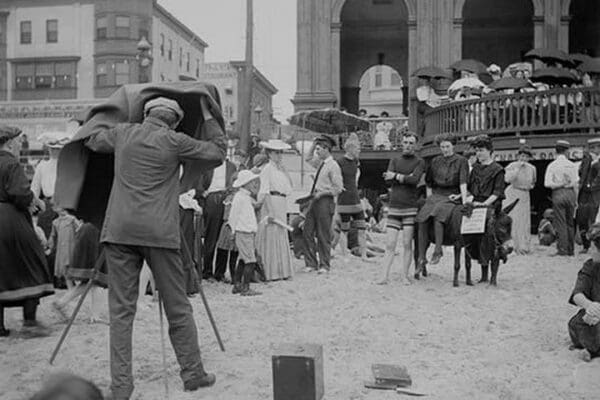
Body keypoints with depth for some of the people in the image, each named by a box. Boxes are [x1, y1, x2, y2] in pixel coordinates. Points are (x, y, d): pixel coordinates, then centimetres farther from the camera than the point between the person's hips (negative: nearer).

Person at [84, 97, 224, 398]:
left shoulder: (123, 133, 11)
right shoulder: (174, 141, 1)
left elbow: (91, 141, 30)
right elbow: (218, 153, 9)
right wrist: (208, 117, 19)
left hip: (119, 230, 3)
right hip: (160, 233, -2)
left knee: (121, 309, 5)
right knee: (177, 308, 8)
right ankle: (193, 374, 18)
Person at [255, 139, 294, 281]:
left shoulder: (282, 169, 17)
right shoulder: (267, 169, -8)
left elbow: (288, 189, 18)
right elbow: (264, 192, -15)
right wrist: (270, 211, -20)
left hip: (282, 205, 8)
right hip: (270, 204, -8)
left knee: (282, 236, 11)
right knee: (270, 237, -4)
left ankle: (281, 270, 19)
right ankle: (270, 272, 1)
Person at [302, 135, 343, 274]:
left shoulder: (333, 166, -9)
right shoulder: (321, 165, 15)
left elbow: (338, 188, -12)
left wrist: (322, 193, -15)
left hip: (325, 201, -8)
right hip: (314, 201, 8)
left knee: (323, 235, -2)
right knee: (308, 232, 5)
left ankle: (324, 265, 9)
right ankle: (311, 263, 12)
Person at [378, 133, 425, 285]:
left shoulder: (419, 162, 7)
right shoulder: (394, 161, 17)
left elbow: (414, 180, -11)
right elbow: (388, 179, 0)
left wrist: (396, 176, -5)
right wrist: (405, 177, -7)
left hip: (410, 206, -2)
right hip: (394, 206, 2)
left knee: (407, 244, -3)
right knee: (390, 244, -2)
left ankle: (405, 275, 5)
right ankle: (385, 276, -2)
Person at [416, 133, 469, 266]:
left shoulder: (461, 161, 4)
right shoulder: (435, 161, 14)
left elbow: (463, 183, -6)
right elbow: (429, 183, 22)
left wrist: (464, 200, -15)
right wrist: (429, 199, 13)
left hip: (452, 197, -4)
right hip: (435, 195, 4)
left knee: (437, 216, -34)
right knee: (422, 220, -20)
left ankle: (438, 250, -25)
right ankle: (421, 257, -15)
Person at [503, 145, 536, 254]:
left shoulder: (532, 168, 8)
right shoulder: (512, 166, -7)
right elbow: (507, 179, -24)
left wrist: (530, 186, 8)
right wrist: (518, 168, -23)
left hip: (525, 195, 5)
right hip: (512, 194, -5)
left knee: (524, 221, 5)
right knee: (512, 220, -9)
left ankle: (523, 246, 13)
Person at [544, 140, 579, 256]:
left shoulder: (552, 165, -4)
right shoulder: (572, 165, 2)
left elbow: (547, 183, -11)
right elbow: (576, 183, 3)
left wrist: (560, 184, -3)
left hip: (558, 194, -3)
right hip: (570, 193, 3)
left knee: (560, 223, 0)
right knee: (570, 222, 10)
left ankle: (562, 249, -3)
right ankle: (571, 249, 13)